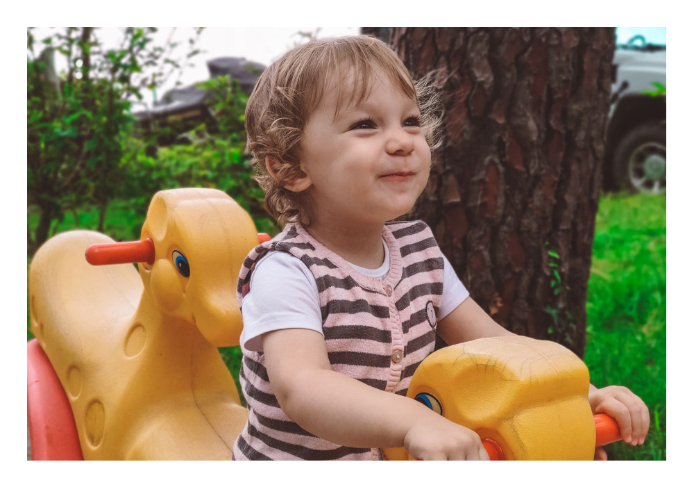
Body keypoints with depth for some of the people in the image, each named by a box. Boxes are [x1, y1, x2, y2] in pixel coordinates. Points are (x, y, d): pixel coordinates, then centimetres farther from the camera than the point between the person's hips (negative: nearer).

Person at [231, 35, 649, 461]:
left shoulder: (420, 250, 0)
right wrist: (415, 422, -48)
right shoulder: (287, 272, -21)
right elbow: (300, 389, -34)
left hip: (393, 456, 5)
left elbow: (491, 341, 3)